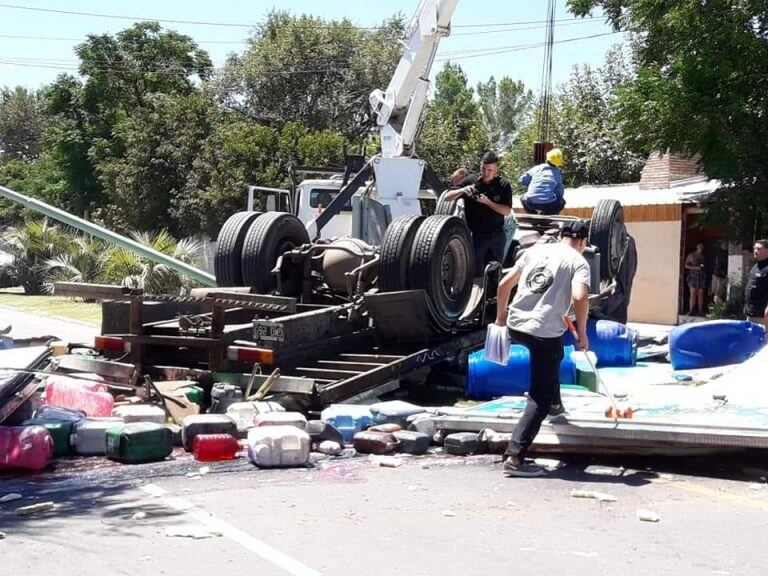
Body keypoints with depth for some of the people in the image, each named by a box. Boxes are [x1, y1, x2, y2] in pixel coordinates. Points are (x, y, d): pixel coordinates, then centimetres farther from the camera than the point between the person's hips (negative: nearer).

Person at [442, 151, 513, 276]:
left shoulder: (504, 186, 0)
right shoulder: (470, 181, -1)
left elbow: (507, 211, -6)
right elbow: (447, 197, 0)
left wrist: (487, 202, -19)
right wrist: (462, 190, -19)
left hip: (496, 236, 1)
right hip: (475, 235, -1)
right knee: (476, 273, -4)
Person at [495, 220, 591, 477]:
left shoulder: (535, 250, 14)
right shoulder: (578, 262, 0)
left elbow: (504, 284, 13)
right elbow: (579, 297, -18)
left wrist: (500, 316, 27)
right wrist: (582, 333, -6)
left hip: (515, 326, 6)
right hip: (545, 331, -6)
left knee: (552, 354, 38)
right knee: (540, 400, 1)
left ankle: (554, 403, 50)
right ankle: (514, 457, -7)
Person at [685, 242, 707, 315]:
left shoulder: (704, 256, 12)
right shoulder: (691, 255, 5)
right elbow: (686, 265, 0)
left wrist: (704, 267, 0)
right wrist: (695, 267, -11)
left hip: (702, 277, 3)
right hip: (693, 276, -2)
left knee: (701, 294, 0)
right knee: (692, 294, -8)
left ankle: (700, 311, 2)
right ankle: (691, 311, -8)